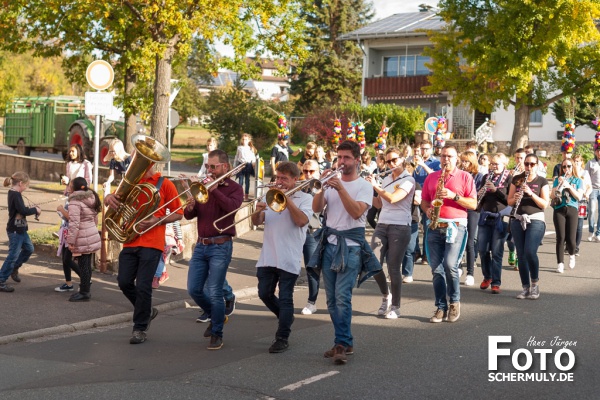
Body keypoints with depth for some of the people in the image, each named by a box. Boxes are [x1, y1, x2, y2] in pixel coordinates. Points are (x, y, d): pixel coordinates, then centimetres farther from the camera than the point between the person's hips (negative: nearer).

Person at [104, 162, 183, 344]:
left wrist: (157, 220, -14)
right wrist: (109, 197, -11)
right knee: (124, 282, 2)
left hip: (151, 244, -5)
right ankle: (147, 311, 26)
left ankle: (140, 328, 9)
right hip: (130, 242, 5)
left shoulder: (164, 184, 1)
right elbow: (116, 197, 14)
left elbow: (178, 213, 2)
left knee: (143, 286, -6)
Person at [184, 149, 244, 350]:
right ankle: (215, 317, 30)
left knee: (214, 293, -7)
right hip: (201, 245, 6)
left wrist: (214, 190, -21)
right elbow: (189, 215, 10)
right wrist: (189, 208, -13)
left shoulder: (234, 188, -1)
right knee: (194, 290, 5)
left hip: (220, 246, -6)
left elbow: (232, 206, -23)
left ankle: (217, 334, 9)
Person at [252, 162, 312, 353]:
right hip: (267, 257, 5)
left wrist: (287, 198, -16)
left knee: (285, 299, -2)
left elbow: (301, 220, -18)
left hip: (289, 259, -5)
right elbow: (256, 222, 4)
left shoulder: (305, 198, 0)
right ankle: (286, 318, 35)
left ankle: (282, 339, 6)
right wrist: (258, 211, -18)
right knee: (265, 294, 10)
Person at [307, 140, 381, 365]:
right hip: (329, 243, 6)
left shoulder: (364, 186, -1)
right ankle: (345, 342, 16)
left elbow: (357, 212, -18)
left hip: (350, 246, -6)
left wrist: (340, 189, -22)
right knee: (332, 300, 7)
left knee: (342, 297, -16)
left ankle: (342, 345, -14)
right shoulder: (332, 182, 13)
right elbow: (316, 208, 1)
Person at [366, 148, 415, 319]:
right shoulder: (386, 179, 14)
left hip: (400, 227, -5)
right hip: (382, 225, 6)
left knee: (393, 267, -5)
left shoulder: (408, 180, -6)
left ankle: (395, 306, 8)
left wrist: (375, 186, -10)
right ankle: (386, 295, 20)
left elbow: (392, 198, -20)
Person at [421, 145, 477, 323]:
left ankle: (454, 302, 4)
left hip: (456, 226, -4)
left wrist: (453, 196, -12)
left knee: (450, 265, -16)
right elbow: (424, 201, 20)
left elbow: (473, 204, -1)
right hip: (435, 227, 4)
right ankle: (441, 307, 8)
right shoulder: (431, 177, 15)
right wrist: (427, 210, -2)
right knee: (436, 268, 1)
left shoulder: (465, 177, 5)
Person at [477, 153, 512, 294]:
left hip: (500, 217, -5)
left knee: (497, 251, -4)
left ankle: (496, 283, 2)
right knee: (482, 249, 5)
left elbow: (510, 199, -12)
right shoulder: (486, 177, 10)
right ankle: (487, 277, 25)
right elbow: (479, 195, 16)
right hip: (485, 216, 5)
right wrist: (480, 194, -7)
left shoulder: (509, 179, -3)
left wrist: (496, 190, -21)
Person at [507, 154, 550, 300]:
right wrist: (515, 198, -11)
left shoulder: (542, 181, 2)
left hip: (535, 220, -3)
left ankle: (535, 283, 2)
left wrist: (530, 193, -18)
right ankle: (526, 288, 11)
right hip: (518, 220, 3)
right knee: (521, 255, 2)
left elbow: (545, 204, -6)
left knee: (530, 252, -18)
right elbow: (509, 202, 11)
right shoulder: (516, 179, 10)